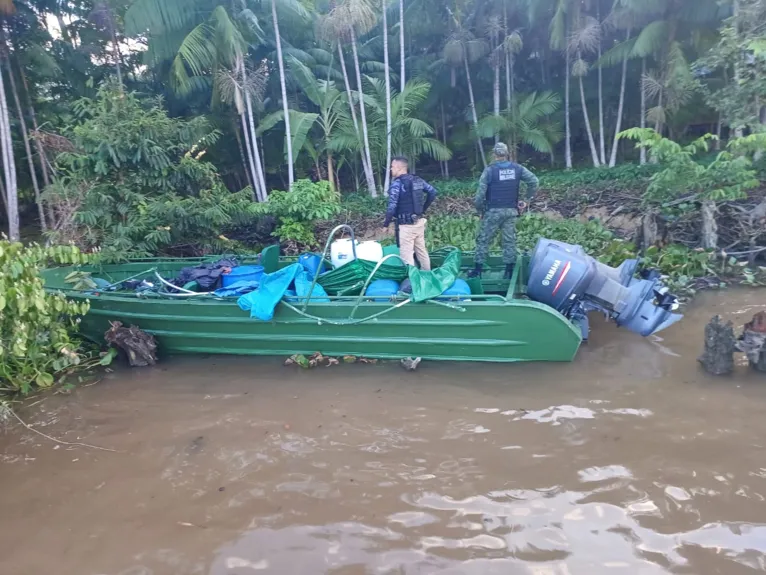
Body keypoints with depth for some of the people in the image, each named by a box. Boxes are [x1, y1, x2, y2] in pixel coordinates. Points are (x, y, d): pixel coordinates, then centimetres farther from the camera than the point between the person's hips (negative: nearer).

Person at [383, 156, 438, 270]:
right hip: (420, 222, 8)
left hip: (406, 225, -8)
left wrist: (386, 224, -9)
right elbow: (433, 192, 12)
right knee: (421, 250, 19)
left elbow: (392, 207, -20)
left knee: (406, 254, -3)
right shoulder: (418, 180, 7)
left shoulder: (396, 184, -14)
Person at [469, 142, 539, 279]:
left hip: (493, 211, -3)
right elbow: (534, 181, -1)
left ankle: (477, 270, 6)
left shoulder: (489, 170, -8)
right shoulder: (517, 168, 3)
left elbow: (481, 192, -13)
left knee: (483, 240, 5)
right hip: (511, 211, 4)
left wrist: (479, 209, 0)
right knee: (510, 241, 7)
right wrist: (527, 199, 5)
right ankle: (509, 271, 10)